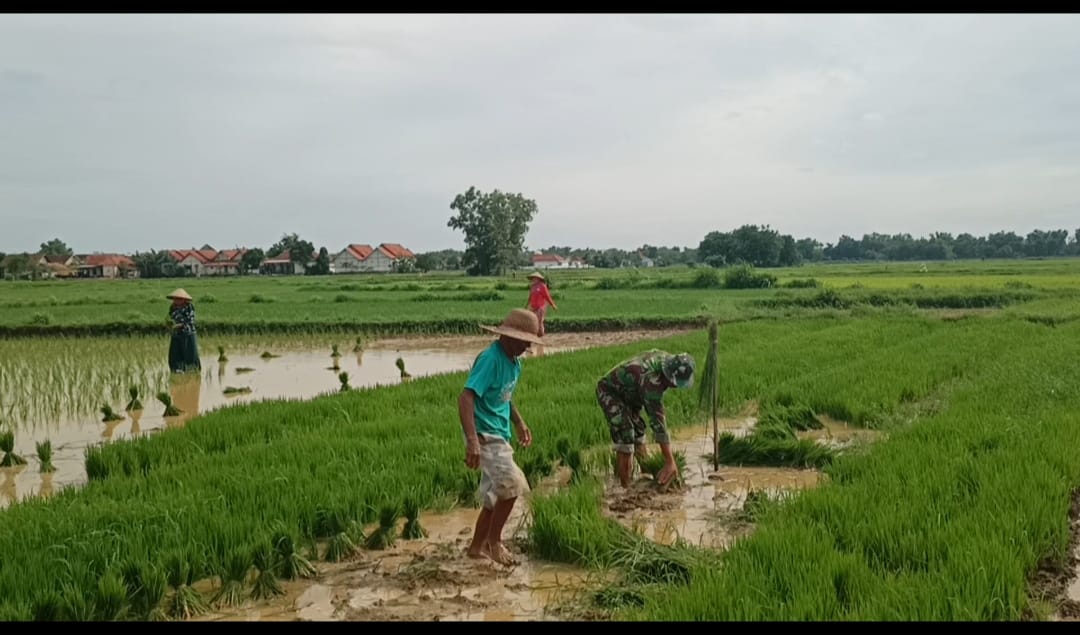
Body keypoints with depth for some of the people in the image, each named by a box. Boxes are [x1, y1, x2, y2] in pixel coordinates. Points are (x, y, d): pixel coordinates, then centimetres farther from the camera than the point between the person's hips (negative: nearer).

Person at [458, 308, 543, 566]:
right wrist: (472, 441, -38)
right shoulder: (490, 359, -20)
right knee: (513, 484, -16)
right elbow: (466, 397, -29)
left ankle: (477, 547, 27)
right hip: (484, 435, -10)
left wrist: (519, 423, 20)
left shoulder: (514, 361, 9)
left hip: (499, 435, 10)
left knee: (496, 496, 14)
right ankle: (493, 540, 2)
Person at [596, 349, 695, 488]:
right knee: (625, 442, -19)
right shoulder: (651, 379, -39)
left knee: (639, 439, 10)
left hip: (626, 394, 9)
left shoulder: (667, 359, -14)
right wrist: (670, 462, -40)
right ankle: (625, 488, -13)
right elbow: (658, 421, -40)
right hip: (610, 393, -9)